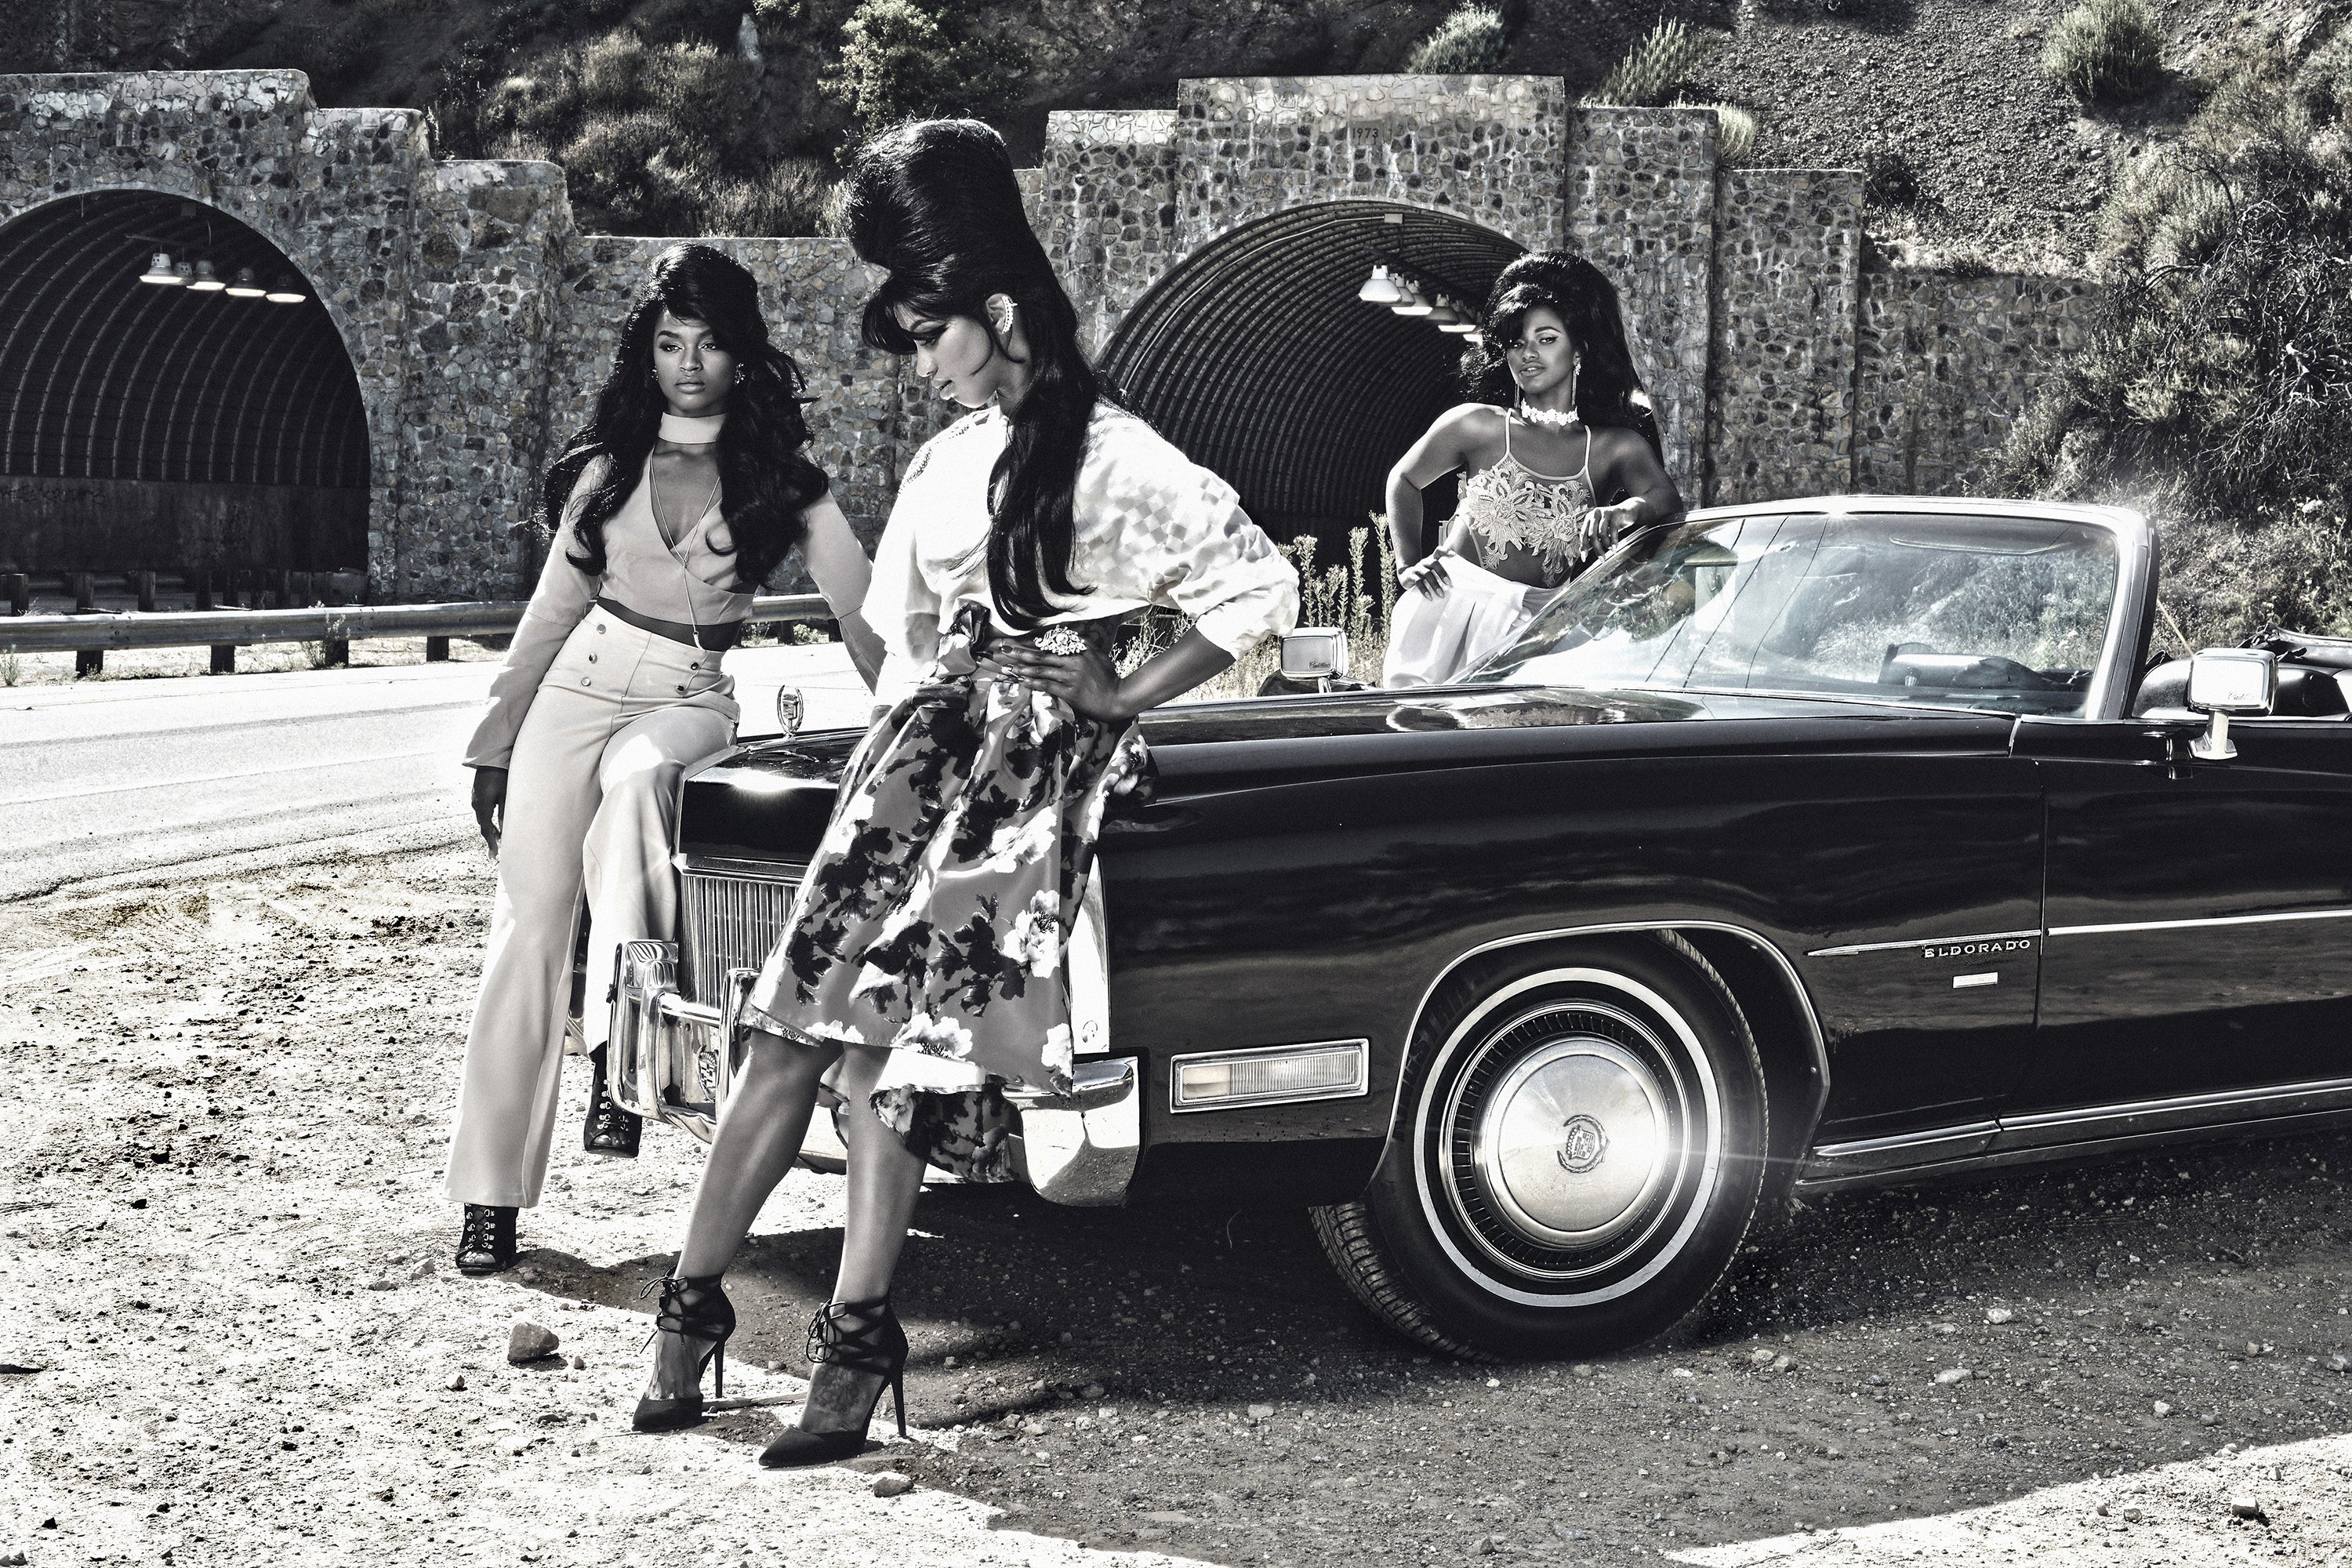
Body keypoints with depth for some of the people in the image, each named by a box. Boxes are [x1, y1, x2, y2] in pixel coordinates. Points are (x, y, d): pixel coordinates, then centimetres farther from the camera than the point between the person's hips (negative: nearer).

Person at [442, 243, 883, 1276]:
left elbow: (860, 609, 1)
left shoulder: (781, 479, 3)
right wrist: (494, 746, 13)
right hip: (579, 683, 2)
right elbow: (552, 610, 14)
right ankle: (490, 1192, -5)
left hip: (689, 700, -2)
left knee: (634, 777, -39)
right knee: (529, 925, -8)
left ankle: (618, 1055, -37)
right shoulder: (608, 464, 10)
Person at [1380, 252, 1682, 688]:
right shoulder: (1480, 426, 6)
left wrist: (1625, 511, -30)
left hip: (1542, 620, 1)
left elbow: (1668, 498, -8)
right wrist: (1410, 564, 5)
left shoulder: (1616, 447, 7)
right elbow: (1404, 480, 18)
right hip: (1460, 598, -1)